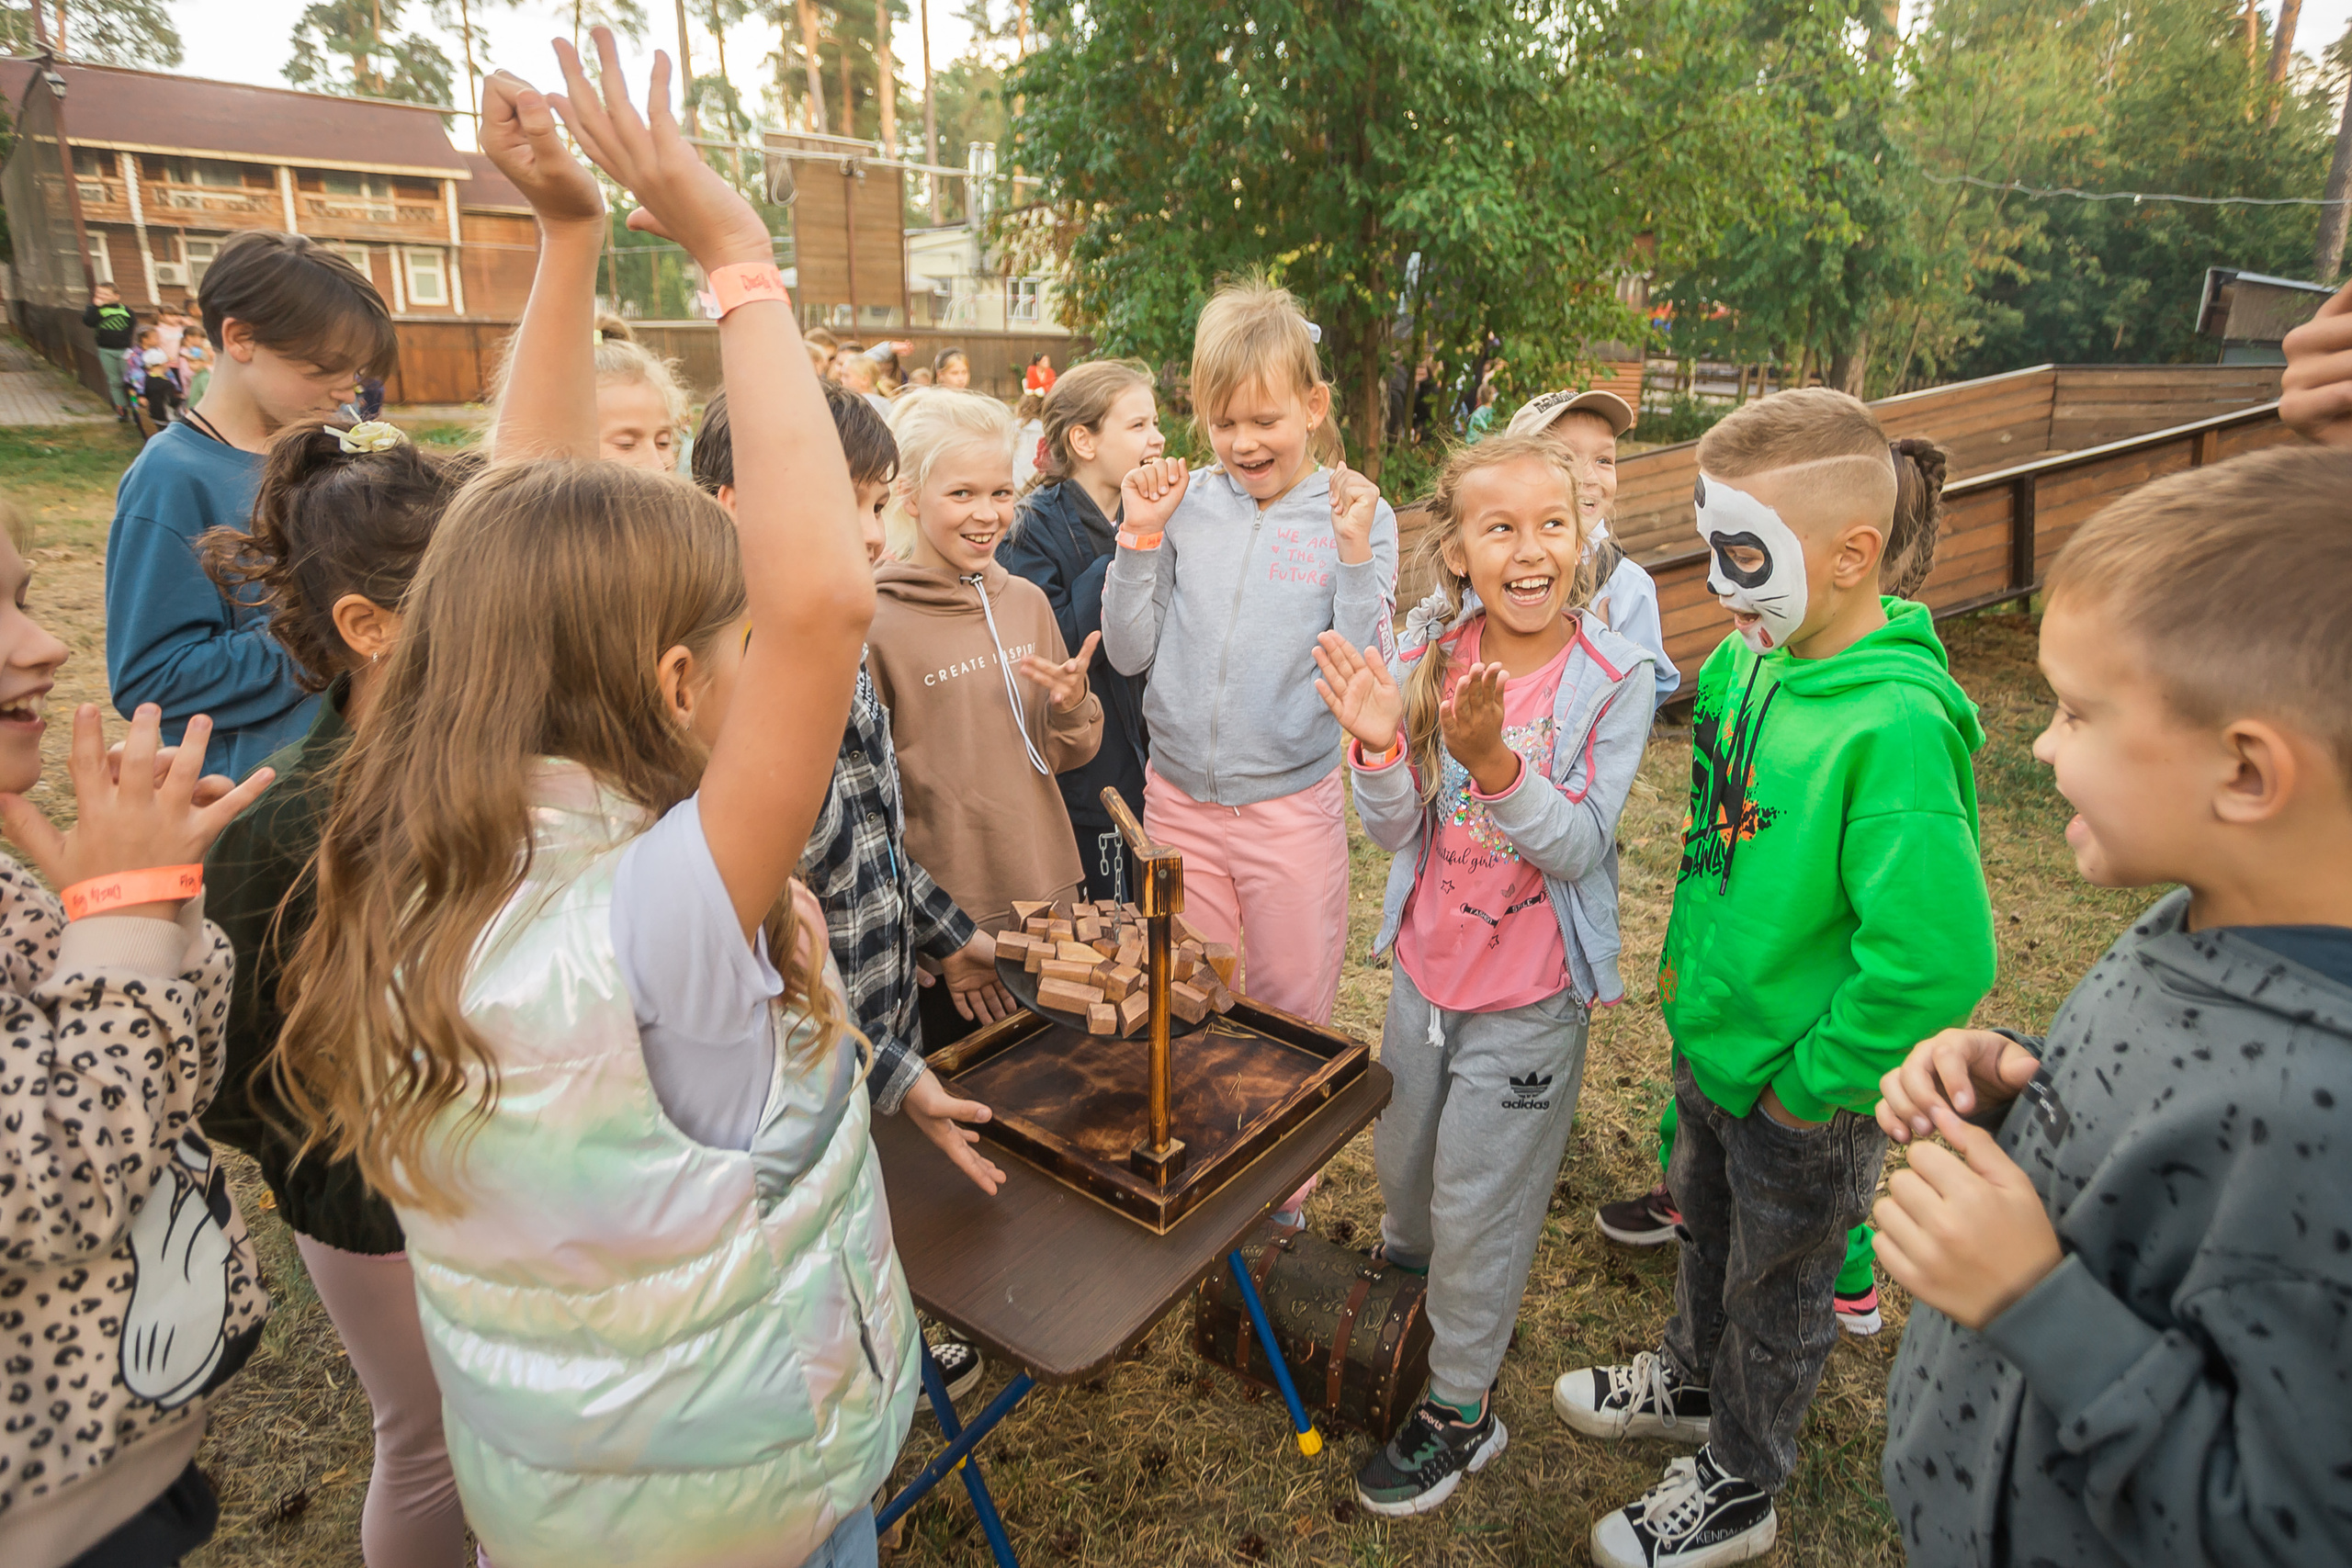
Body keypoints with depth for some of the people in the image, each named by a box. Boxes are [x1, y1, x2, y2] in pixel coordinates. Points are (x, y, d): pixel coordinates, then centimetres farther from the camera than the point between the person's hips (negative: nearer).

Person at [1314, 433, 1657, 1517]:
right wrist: (1381, 745, -29)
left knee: (1479, 1202, 11)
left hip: (1530, 994, -4)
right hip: (1427, 966, 4)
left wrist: (1492, 761, -36)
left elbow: (1578, 848, -20)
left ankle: (1459, 1409, 35)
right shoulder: (1428, 650, -8)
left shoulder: (1613, 679, -17)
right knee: (1400, 1157, 26)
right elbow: (1395, 832, -8)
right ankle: (1406, 1273, 59)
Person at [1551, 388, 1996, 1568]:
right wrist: (1688, 961, 9)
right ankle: (1695, 1383, 57)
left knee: (1777, 1289, 18)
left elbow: (1936, 959, -33)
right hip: (1714, 1040, 7)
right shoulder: (1745, 663, -6)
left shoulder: (1898, 725, -31)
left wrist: (1810, 1084, -22)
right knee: (1707, 1229, 29)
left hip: (1806, 1093, -7)